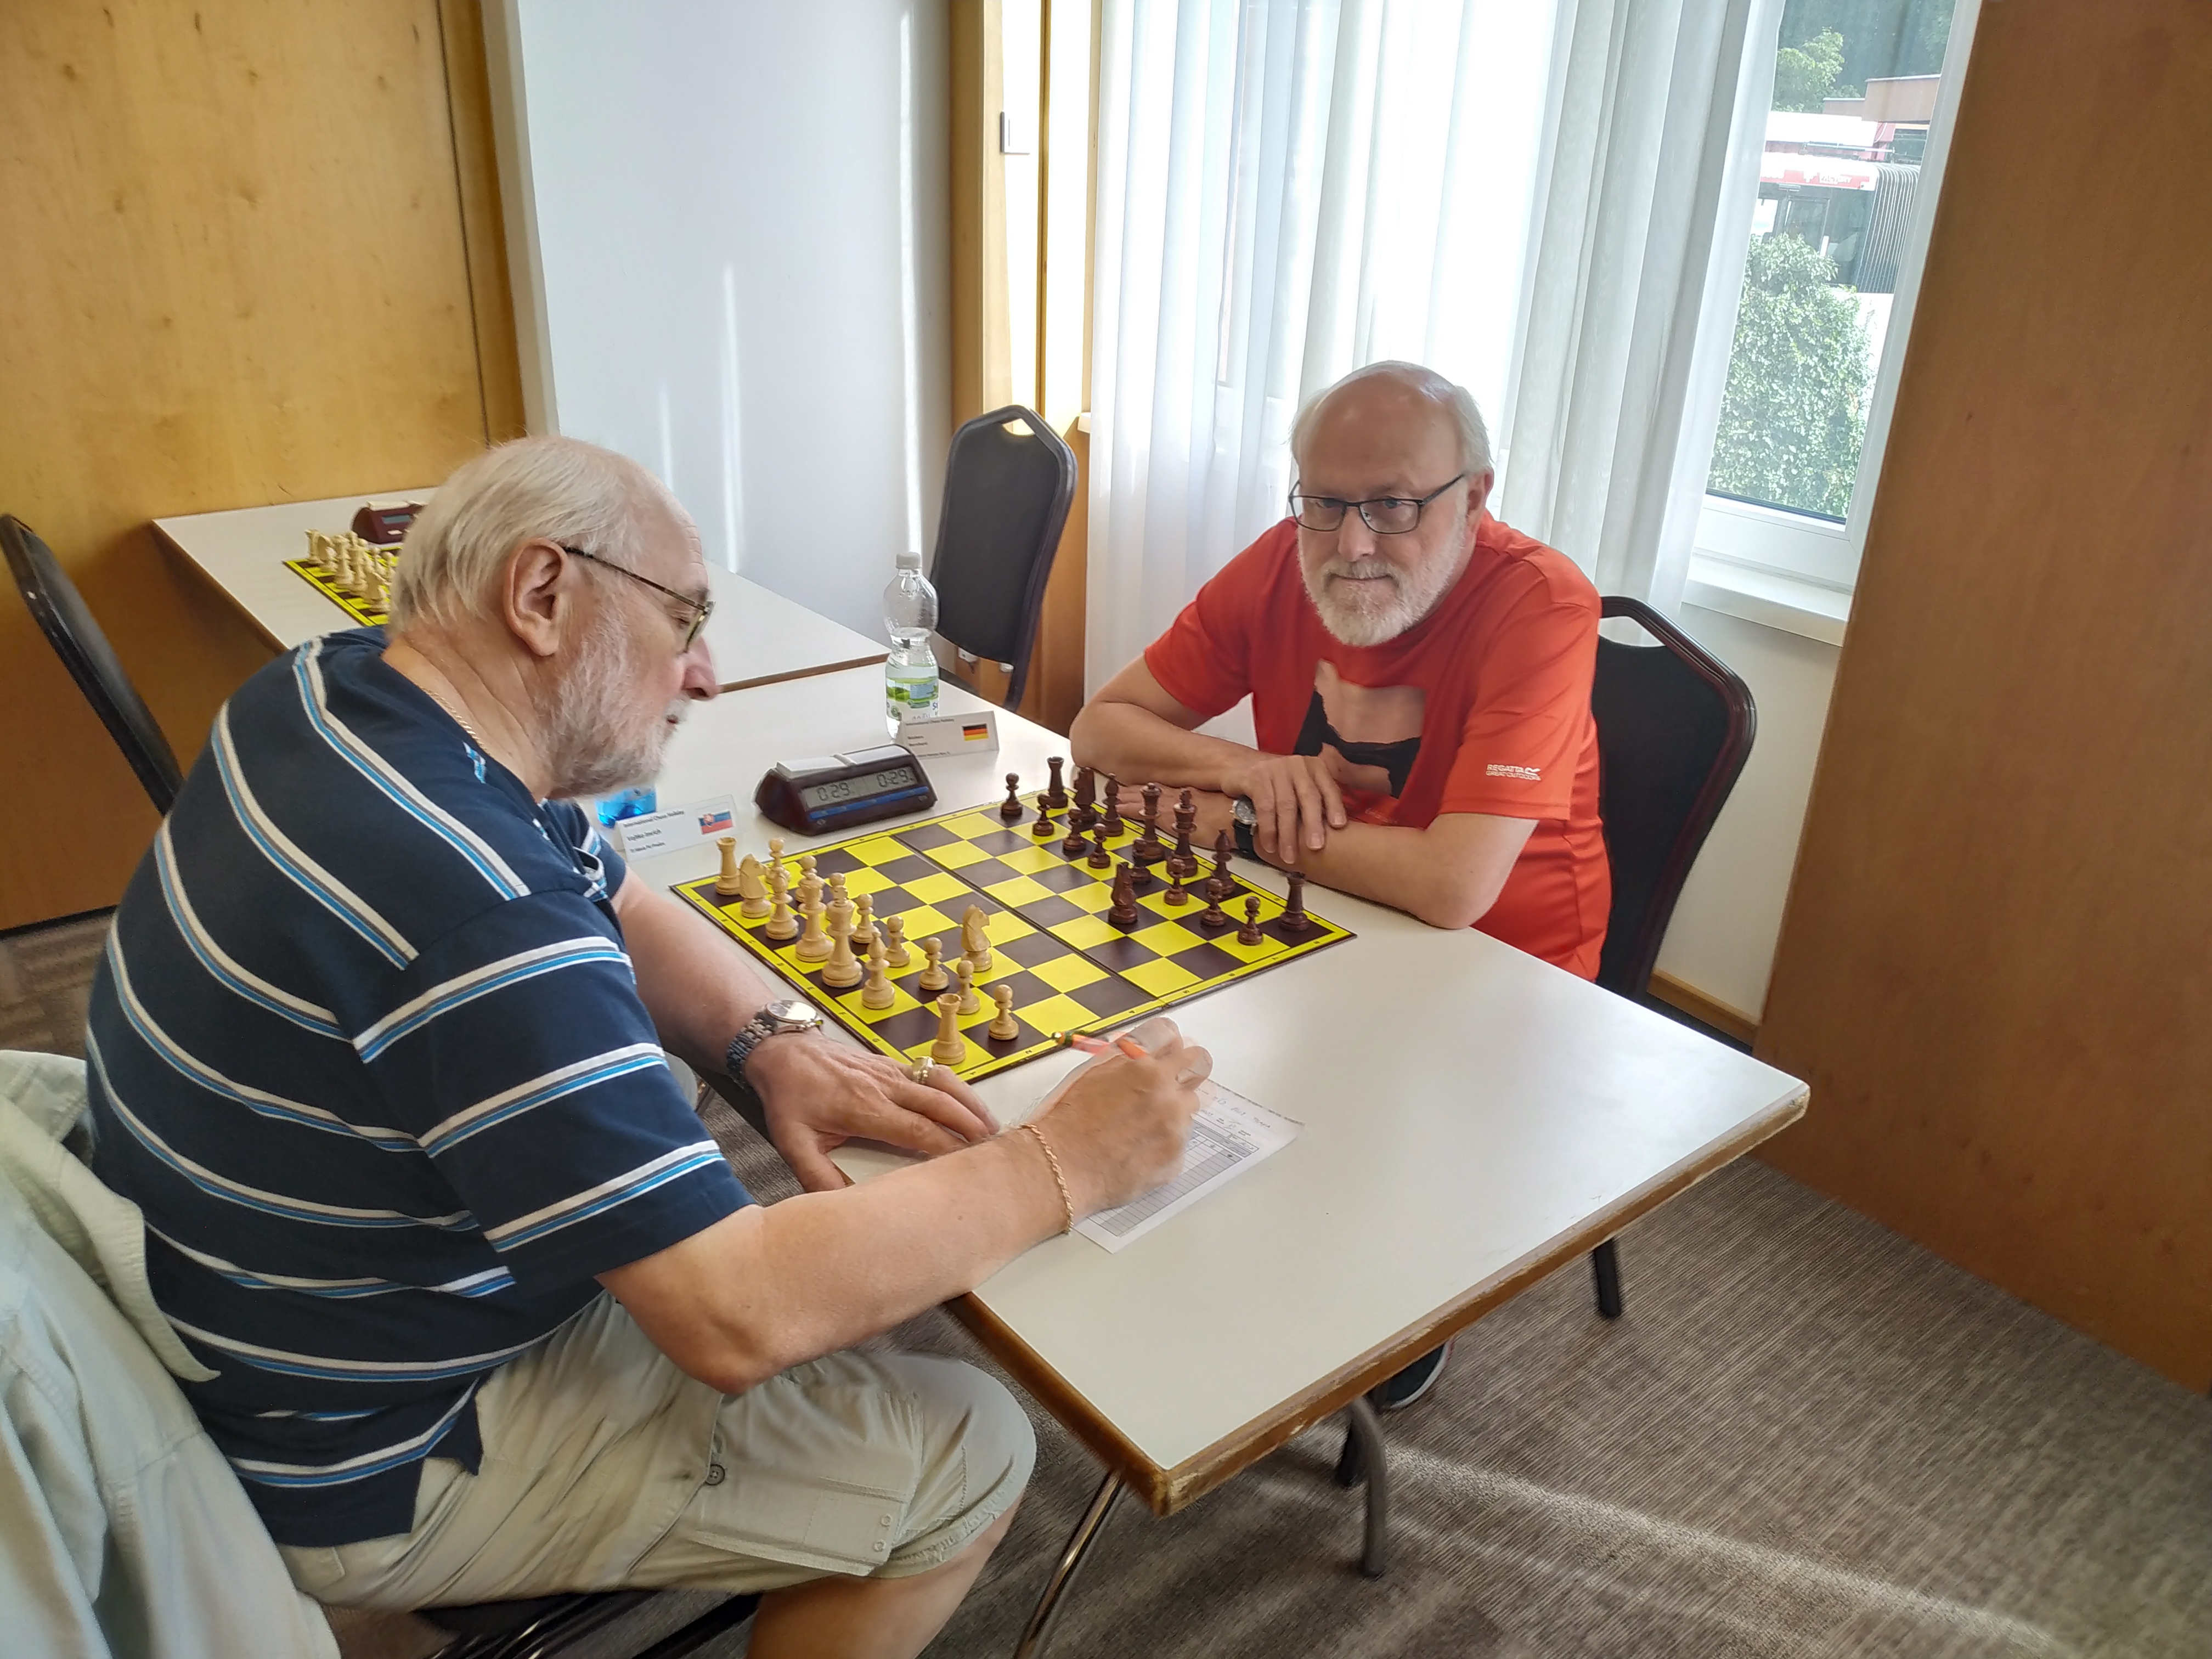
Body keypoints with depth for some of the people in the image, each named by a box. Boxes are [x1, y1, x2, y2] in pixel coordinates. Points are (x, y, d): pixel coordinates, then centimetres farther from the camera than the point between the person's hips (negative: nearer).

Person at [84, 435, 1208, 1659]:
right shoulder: (469, 911, -37)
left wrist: (775, 1043, -11)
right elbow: (739, 1320, -36)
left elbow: (614, 906, 8)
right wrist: (1065, 1166, -25)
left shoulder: (346, 689, -5)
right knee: (969, 1455, -5)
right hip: (368, 1471, -9)